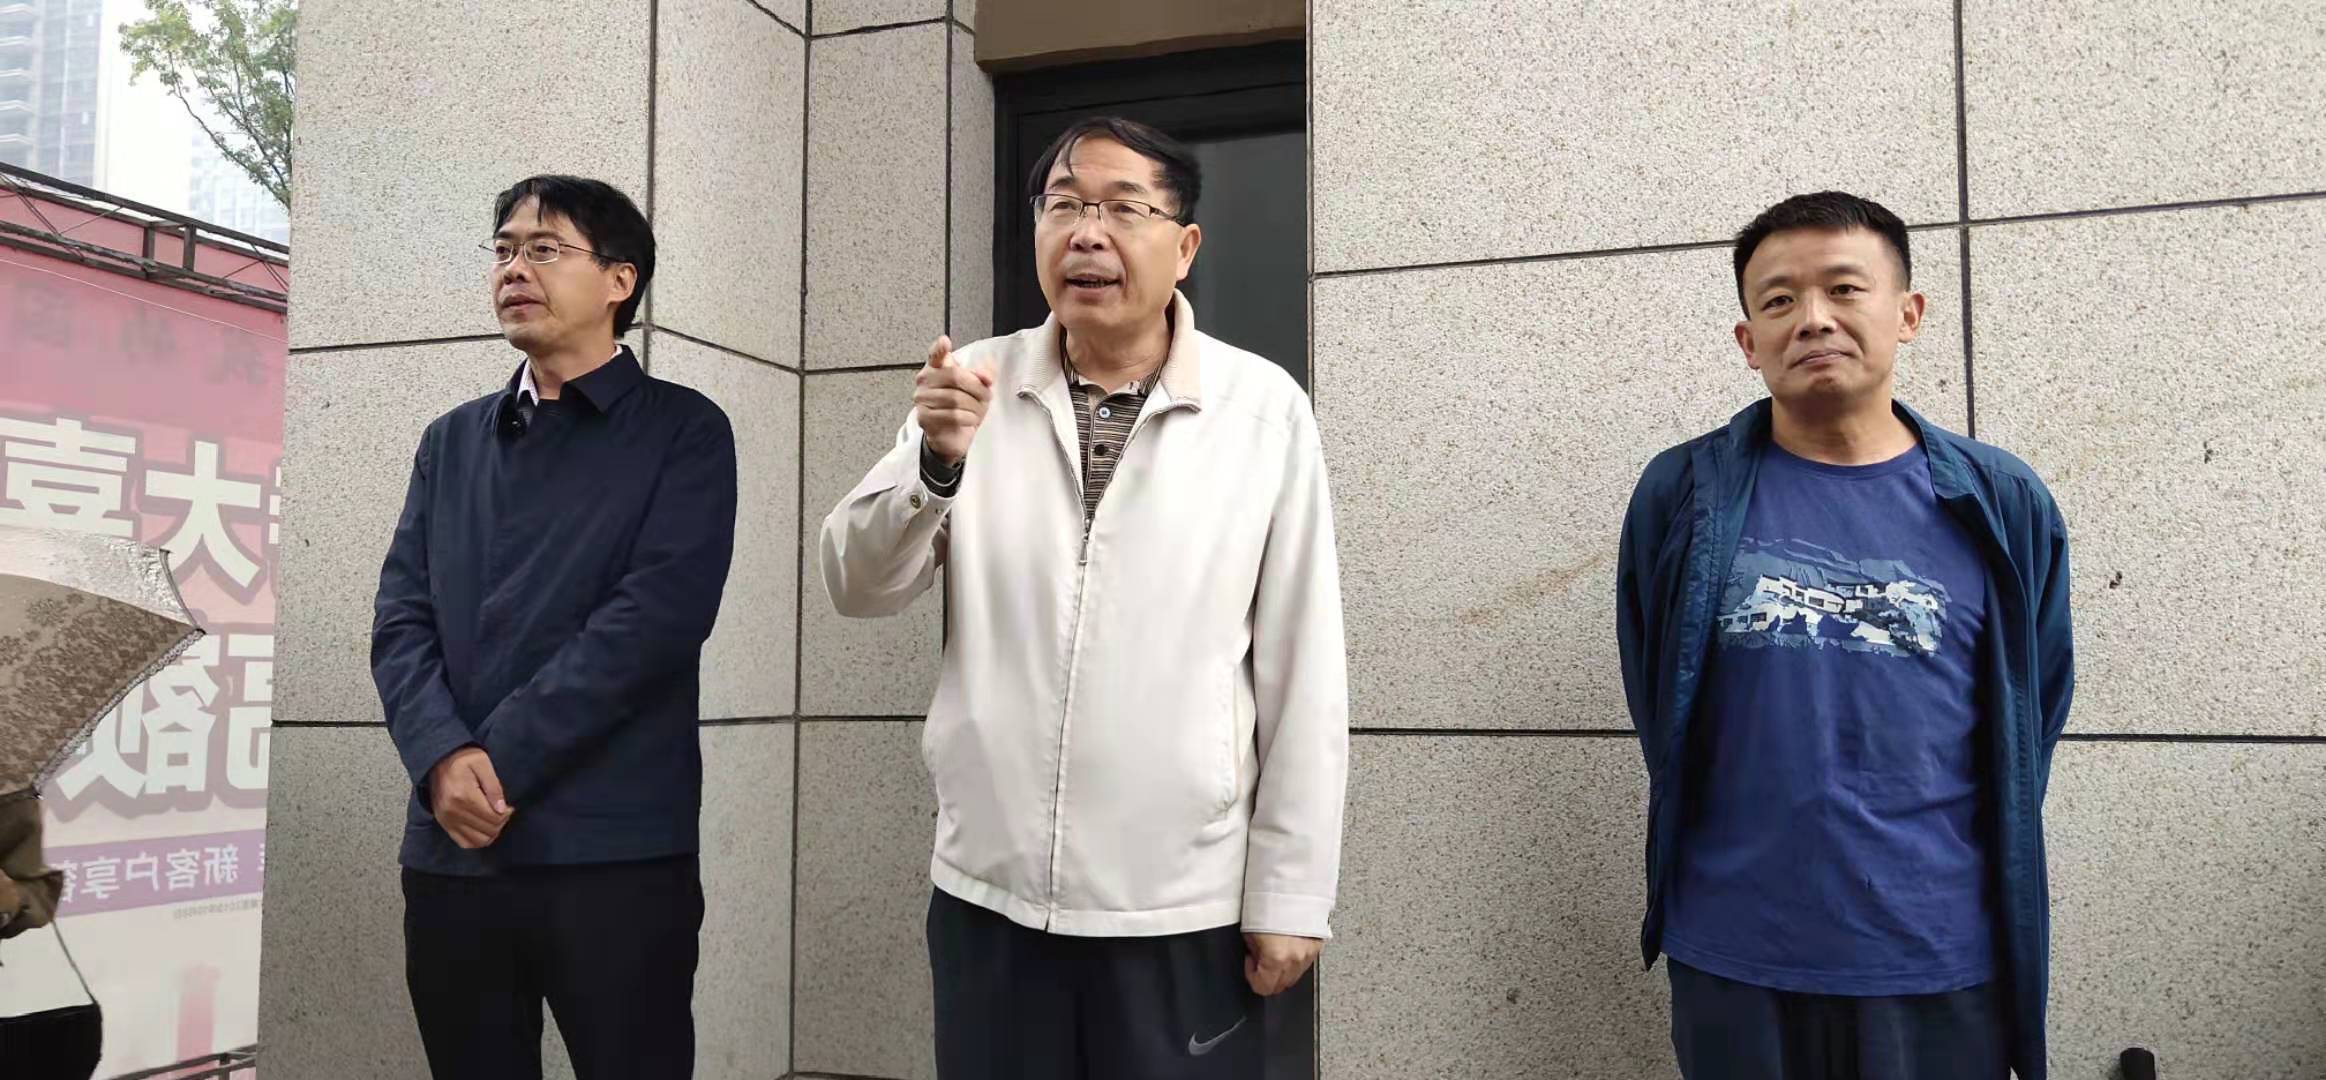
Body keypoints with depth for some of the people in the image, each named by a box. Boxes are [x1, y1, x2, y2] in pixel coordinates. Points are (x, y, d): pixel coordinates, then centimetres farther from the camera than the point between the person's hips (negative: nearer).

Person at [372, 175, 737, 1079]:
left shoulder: (684, 430, 1)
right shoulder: (451, 441, 17)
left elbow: (658, 615, -11)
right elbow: (401, 618, 7)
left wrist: (500, 757, -14)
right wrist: (442, 757, -11)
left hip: (614, 850, -4)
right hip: (451, 849, 5)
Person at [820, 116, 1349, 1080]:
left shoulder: (1266, 409, -6)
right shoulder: (974, 385, 2)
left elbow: (1302, 670, -5)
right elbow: (858, 588, -1)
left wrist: (1290, 893, -4)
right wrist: (937, 461, -19)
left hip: (1183, 906, -2)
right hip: (987, 891, 2)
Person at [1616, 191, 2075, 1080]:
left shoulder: (2004, 508, -1)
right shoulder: (1682, 495, -3)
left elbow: (2026, 727, 7)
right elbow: (1657, 709, 5)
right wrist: (1765, 860, 8)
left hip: (1943, 965, 1)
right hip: (1732, 961, 0)